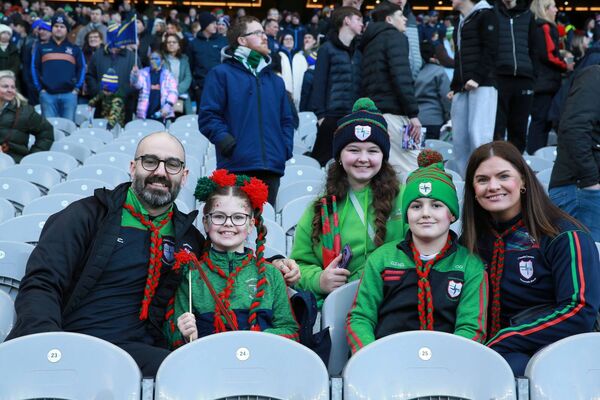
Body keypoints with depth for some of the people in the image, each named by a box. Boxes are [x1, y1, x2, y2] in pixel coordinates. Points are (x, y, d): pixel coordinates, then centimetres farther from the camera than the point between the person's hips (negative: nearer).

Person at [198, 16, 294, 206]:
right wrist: (227, 143, -16)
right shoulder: (222, 74, 4)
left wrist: (285, 149, 6)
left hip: (272, 167, 5)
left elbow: (286, 119, 23)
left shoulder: (275, 80, 23)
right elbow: (208, 116, -2)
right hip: (236, 166, -5)